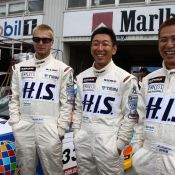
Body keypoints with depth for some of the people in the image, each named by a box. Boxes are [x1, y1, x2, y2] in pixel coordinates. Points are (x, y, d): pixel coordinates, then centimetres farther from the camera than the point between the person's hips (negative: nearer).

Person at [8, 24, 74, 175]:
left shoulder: (63, 69, 0)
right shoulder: (20, 68, 11)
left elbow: (67, 102, -1)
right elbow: (14, 99, 11)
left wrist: (60, 129, -7)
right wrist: (15, 124, 3)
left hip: (49, 130, -3)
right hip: (24, 130, 4)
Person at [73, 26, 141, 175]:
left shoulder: (126, 78, -7)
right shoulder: (82, 77, 8)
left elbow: (131, 116, -6)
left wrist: (119, 144, -8)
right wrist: (77, 137, 8)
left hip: (109, 146, -4)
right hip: (83, 144, 5)